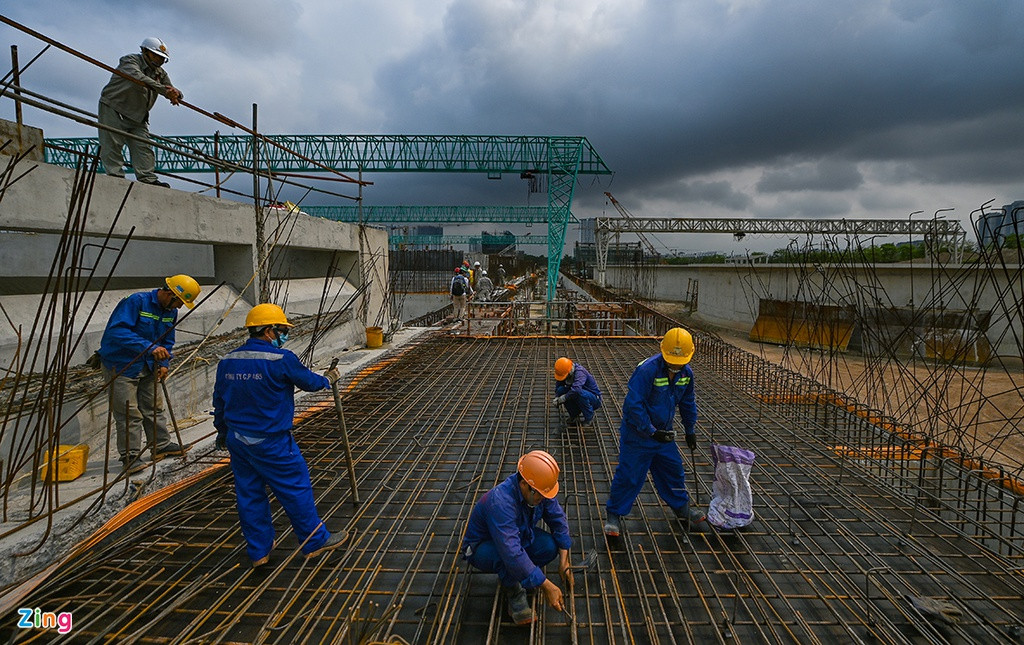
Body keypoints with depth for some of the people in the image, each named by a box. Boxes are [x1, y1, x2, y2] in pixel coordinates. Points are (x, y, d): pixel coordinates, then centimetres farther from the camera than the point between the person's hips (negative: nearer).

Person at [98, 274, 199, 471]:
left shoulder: (171, 312, 3)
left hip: (148, 365, 7)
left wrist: (164, 364, -2)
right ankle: (129, 456, 6)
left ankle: (161, 445, 27)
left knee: (154, 407, 15)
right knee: (129, 413, -5)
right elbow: (117, 331, -33)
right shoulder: (136, 301, -22)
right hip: (120, 365, -7)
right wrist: (149, 347, -38)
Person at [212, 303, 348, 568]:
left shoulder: (227, 361, 3)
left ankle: (259, 550, 27)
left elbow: (219, 400, 13)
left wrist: (222, 432, 27)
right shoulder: (281, 359, -18)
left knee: (249, 494, 15)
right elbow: (308, 381, -4)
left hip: (237, 440, 7)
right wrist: (328, 379, 19)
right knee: (296, 489, 7)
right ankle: (316, 541, 19)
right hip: (270, 442, -7)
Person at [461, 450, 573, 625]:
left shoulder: (539, 490, -18)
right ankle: (515, 592, -9)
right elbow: (512, 553, -45)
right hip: (481, 548, -7)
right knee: (508, 558, -40)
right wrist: (546, 586, -41)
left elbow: (558, 520, -4)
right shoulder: (500, 502, -40)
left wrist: (564, 562, -11)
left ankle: (509, 575, 6)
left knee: (550, 546, -20)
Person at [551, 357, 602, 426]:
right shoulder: (563, 372, -7)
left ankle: (589, 417, -12)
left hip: (594, 399, -6)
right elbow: (558, 386, 4)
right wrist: (557, 398, -15)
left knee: (579, 393, -38)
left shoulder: (579, 372, -30)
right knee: (561, 390, -15)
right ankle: (574, 415, 1)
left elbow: (576, 389, -45)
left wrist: (564, 398, -34)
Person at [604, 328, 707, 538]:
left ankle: (681, 507, 41)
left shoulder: (686, 372, -4)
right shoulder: (647, 370, -28)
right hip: (637, 434, -6)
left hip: (663, 433, 7)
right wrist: (651, 432, -26)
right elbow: (634, 404, -27)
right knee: (629, 474, 0)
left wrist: (690, 430, 19)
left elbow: (687, 402, 14)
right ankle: (614, 515, 16)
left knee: (673, 469, 18)